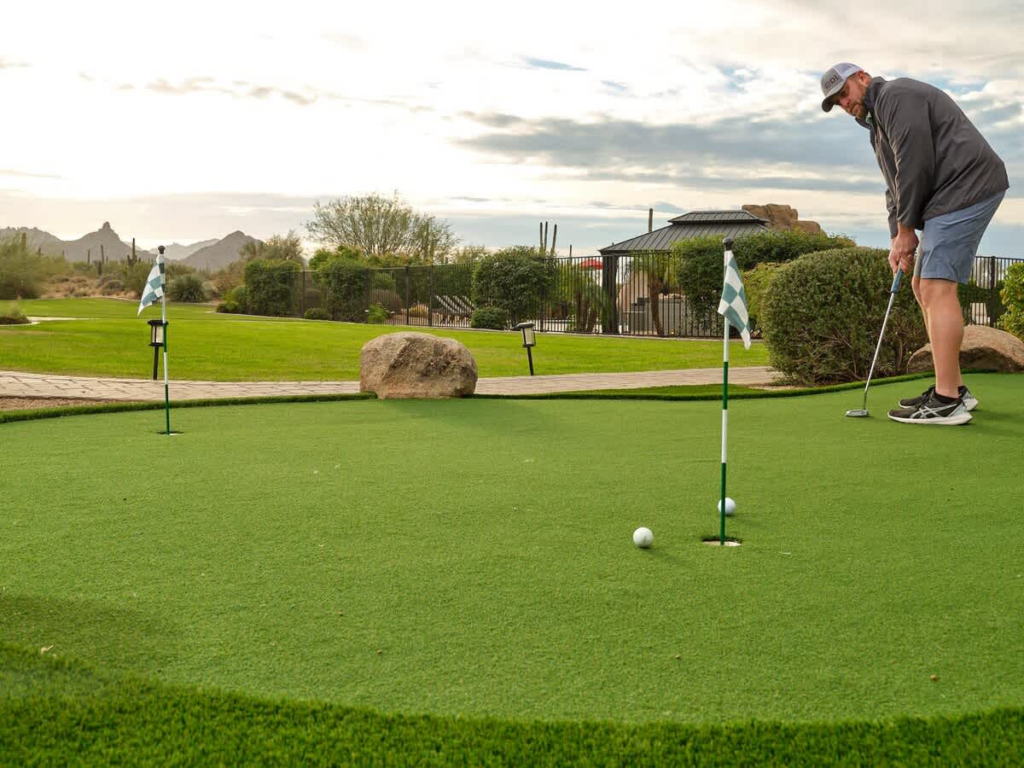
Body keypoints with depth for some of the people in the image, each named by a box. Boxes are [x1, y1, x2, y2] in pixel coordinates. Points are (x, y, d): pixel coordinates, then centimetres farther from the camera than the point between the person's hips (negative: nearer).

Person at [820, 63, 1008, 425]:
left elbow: (915, 164, -16)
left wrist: (906, 227, -8)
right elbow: (896, 186, 21)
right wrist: (897, 236, 5)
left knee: (937, 286, -15)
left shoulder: (897, 95, -7)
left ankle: (947, 402, -17)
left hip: (966, 187, -11)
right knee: (924, 287, 12)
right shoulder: (880, 120, 25)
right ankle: (953, 388, 15)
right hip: (949, 199, 11)